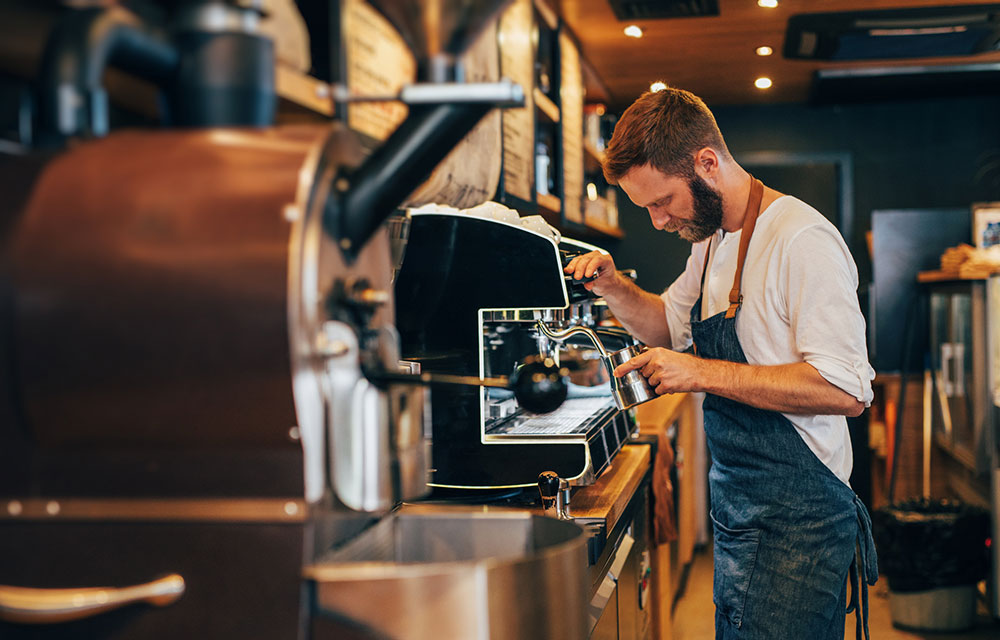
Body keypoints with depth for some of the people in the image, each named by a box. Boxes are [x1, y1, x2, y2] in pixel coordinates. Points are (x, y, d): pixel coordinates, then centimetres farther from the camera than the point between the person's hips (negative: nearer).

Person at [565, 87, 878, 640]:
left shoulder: (802, 241, -18)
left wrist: (702, 373, -23)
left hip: (796, 522, -8)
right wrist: (614, 288, 6)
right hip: (734, 512, 9)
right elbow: (670, 325, 27)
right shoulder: (710, 240, 11)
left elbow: (846, 390, -25)